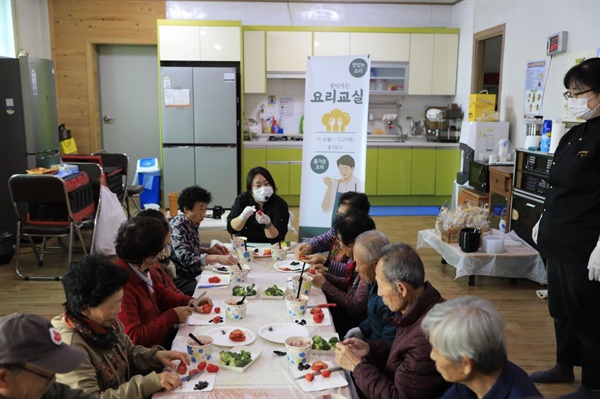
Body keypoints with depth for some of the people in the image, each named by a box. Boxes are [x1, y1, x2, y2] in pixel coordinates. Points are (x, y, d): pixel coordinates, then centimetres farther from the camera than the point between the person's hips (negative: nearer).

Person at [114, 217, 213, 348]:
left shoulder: (142, 268, -4)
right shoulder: (122, 286, -32)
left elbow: (161, 293, 16)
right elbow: (134, 338, -29)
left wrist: (189, 301, 0)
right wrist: (172, 316, -22)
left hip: (161, 334, 8)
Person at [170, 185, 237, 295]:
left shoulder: (193, 224, 7)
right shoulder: (177, 226, -18)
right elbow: (186, 258, -30)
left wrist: (209, 250, 2)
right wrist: (217, 258, -39)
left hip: (194, 275, 8)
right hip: (180, 281, -8)